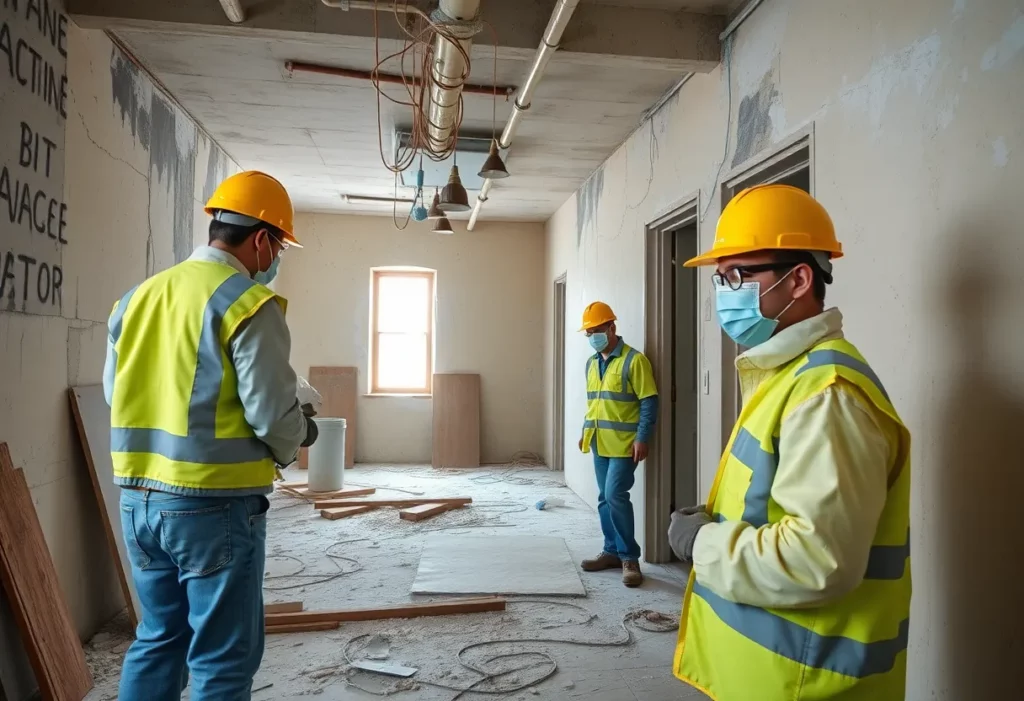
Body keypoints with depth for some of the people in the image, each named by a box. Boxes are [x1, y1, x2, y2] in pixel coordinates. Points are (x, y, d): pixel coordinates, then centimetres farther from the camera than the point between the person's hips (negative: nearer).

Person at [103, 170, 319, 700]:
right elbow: (273, 413, -16)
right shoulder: (248, 303, -14)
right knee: (222, 658, 7)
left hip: (138, 500, 8)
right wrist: (294, 442, 5)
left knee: (157, 639, 23)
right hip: (215, 505, -7)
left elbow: (115, 391, 16)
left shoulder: (137, 297, 9)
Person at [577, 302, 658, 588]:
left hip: (624, 444, -7)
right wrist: (586, 432, 16)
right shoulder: (592, 363, 12)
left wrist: (642, 438, -18)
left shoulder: (634, 360, -11)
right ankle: (613, 551, 22)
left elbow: (649, 402, -13)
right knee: (605, 499, 11)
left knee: (616, 496, -13)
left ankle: (629, 557, -1)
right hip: (600, 444, 7)